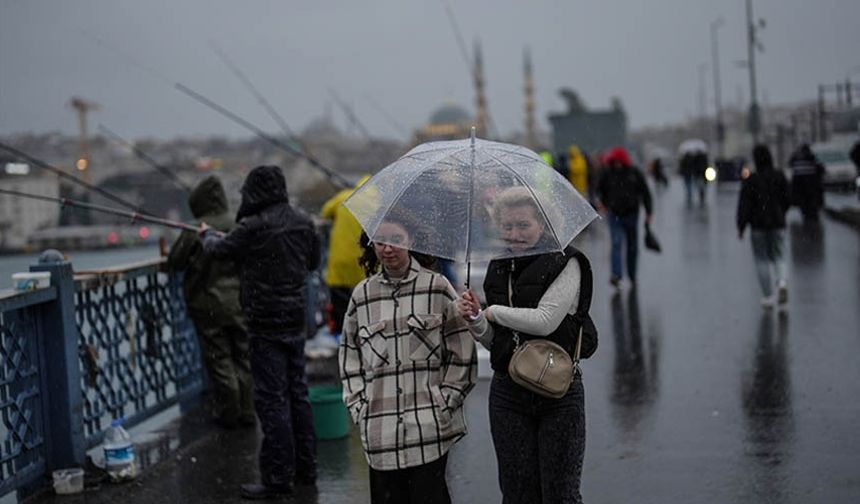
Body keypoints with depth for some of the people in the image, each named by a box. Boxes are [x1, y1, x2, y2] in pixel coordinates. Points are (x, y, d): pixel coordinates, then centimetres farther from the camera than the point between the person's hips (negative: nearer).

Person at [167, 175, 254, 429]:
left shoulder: (194, 230, -13)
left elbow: (175, 262, -7)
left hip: (209, 305, -3)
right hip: (239, 302, 3)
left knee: (219, 360, 6)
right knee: (243, 356, 13)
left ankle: (228, 412, 11)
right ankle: (246, 411, 18)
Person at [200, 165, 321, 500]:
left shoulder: (253, 228, -16)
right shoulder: (303, 223, 4)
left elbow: (221, 249, 2)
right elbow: (313, 261, 18)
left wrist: (208, 235, 23)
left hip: (266, 324, -7)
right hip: (296, 320, 7)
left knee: (272, 399, -3)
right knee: (297, 392, 16)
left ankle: (278, 479, 1)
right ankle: (305, 468, 25)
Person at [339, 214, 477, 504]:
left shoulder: (437, 287, 3)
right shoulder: (362, 294, 10)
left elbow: (462, 352, 3)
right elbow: (349, 354, 15)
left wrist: (447, 399, -4)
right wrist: (358, 405, 6)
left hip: (430, 425, -2)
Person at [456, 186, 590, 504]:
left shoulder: (563, 262, -7)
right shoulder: (498, 268, 10)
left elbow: (545, 321, -20)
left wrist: (494, 311, -7)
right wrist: (475, 319, -6)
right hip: (508, 393, 5)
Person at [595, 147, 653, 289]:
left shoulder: (634, 173, -3)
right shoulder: (608, 173, -2)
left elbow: (645, 192, 3)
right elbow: (600, 189, 15)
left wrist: (648, 213, 0)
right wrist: (601, 201, -3)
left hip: (631, 214, 1)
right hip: (615, 215, -1)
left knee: (633, 247, 9)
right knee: (616, 243, -17)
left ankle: (632, 276, 23)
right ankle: (616, 275, -26)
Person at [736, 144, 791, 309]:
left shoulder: (751, 180, -11)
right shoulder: (779, 177, -1)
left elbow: (744, 205, -12)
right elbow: (787, 200, 5)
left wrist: (740, 227, -6)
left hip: (759, 226, -3)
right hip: (778, 223, 3)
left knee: (762, 259, 8)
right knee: (777, 256, 15)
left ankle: (768, 296, 7)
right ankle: (782, 282, -14)